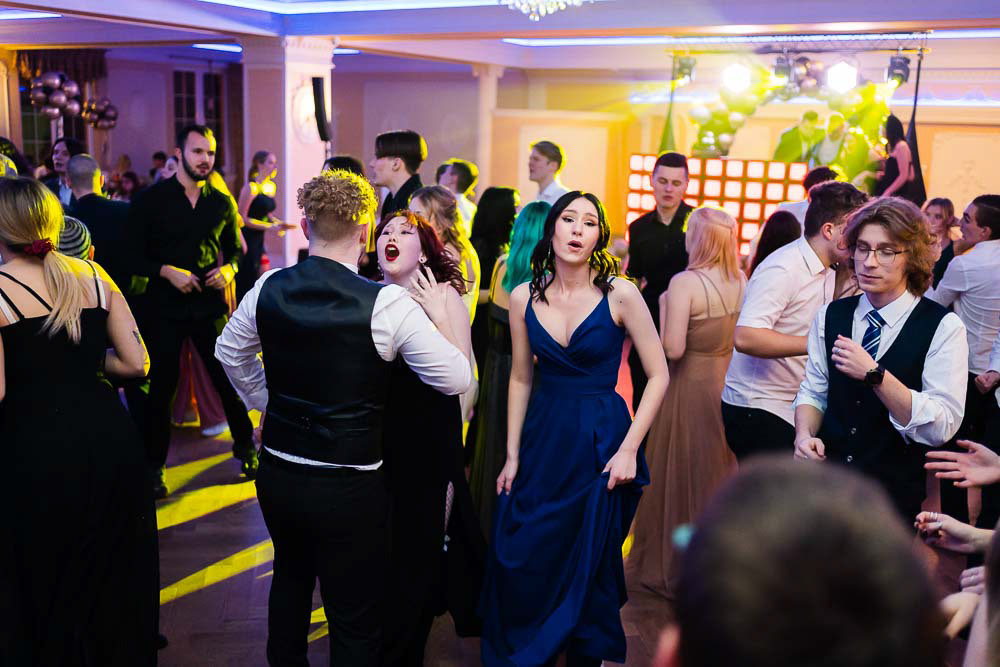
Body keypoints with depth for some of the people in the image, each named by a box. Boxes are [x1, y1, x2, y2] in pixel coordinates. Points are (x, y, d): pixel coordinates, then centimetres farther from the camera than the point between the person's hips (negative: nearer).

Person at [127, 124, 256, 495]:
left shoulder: (222, 202, 6)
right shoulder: (150, 200, -2)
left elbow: (235, 249, 14)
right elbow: (134, 256, -2)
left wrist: (229, 269, -7)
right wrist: (167, 271, -18)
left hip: (210, 303, 2)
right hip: (165, 307, -2)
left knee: (230, 379, 4)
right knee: (162, 386, 6)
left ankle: (245, 448, 25)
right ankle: (154, 464, 22)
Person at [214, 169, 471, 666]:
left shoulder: (268, 288, -4)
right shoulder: (387, 304, -20)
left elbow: (230, 353, 13)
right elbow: (457, 379, -13)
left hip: (276, 472, 6)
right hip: (349, 488, -6)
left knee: (290, 575, 32)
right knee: (355, 620, 11)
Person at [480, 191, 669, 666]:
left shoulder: (620, 294, -11)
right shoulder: (524, 297, -1)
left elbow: (658, 376, -7)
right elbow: (521, 379, 6)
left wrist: (628, 449, -13)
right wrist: (512, 455, 4)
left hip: (601, 440, -3)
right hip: (542, 438, 3)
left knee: (589, 569, 10)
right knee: (518, 564, 8)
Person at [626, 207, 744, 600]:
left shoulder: (684, 283, -19)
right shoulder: (741, 281, 0)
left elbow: (673, 348, -23)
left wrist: (663, 304, -11)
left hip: (691, 386, -6)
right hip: (731, 386, 6)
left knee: (682, 473, 9)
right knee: (720, 472, 20)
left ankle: (673, 566, 24)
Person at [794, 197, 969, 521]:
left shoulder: (944, 327, -11)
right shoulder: (830, 315, 2)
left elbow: (941, 428, -18)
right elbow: (814, 391, 5)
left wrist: (874, 374, -27)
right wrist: (805, 434, -15)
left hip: (898, 493, -3)